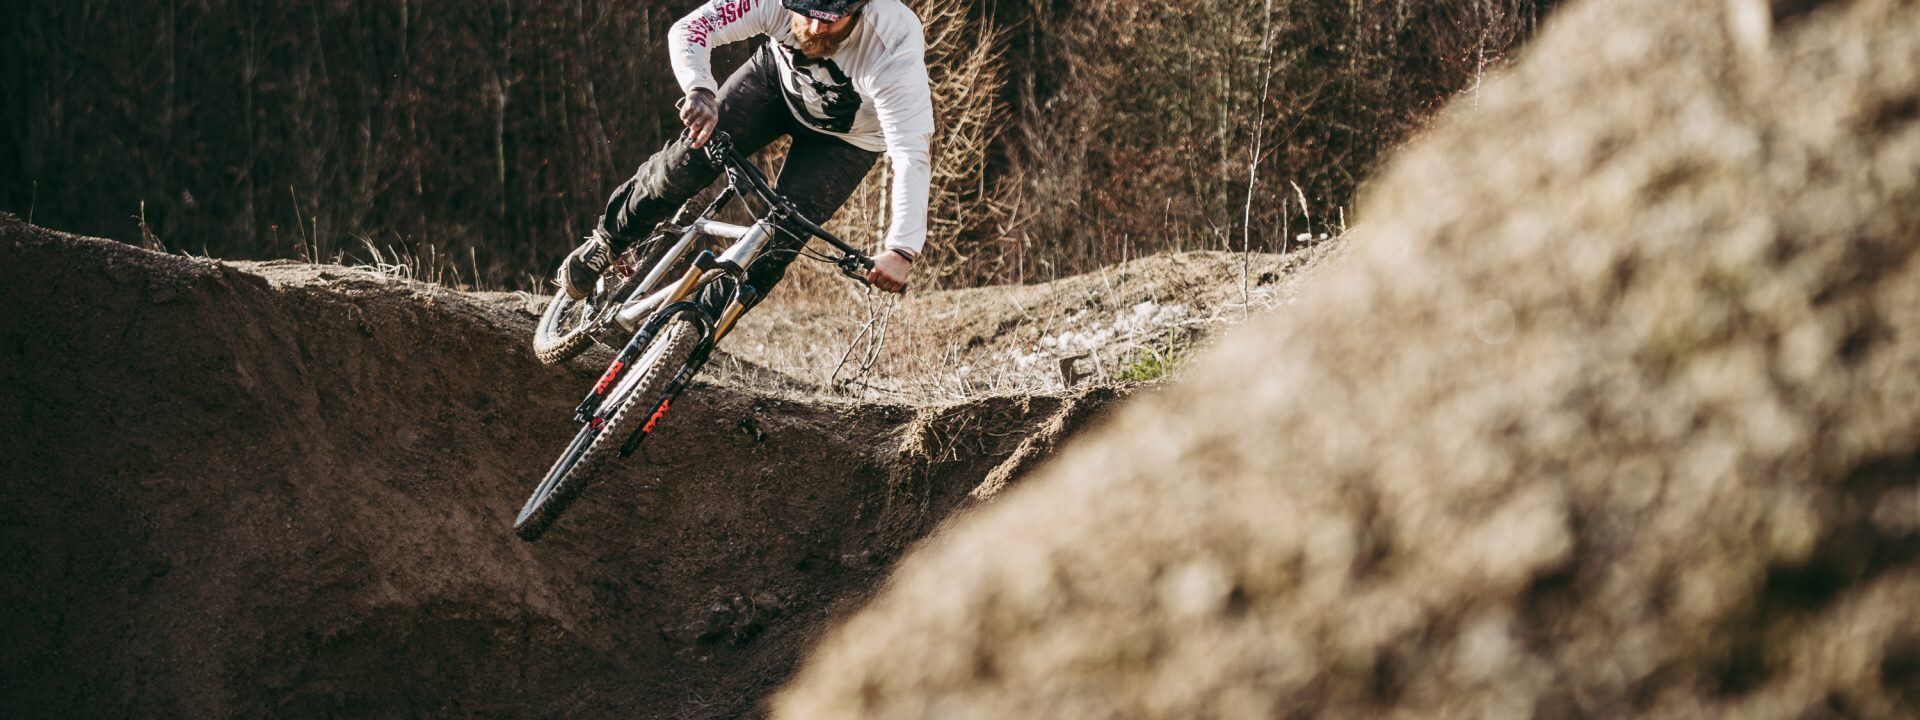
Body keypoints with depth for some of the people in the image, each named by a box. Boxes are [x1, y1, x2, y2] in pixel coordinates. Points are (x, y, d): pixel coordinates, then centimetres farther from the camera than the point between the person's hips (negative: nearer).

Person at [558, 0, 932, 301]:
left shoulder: (894, 53, -43)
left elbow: (911, 155, -46)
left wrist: (902, 250, -57)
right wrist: (700, 90, -53)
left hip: (848, 135, -2)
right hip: (779, 76, 2)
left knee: (780, 239, -15)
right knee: (690, 157, -9)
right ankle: (607, 240, 17)